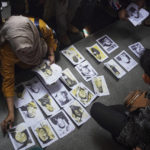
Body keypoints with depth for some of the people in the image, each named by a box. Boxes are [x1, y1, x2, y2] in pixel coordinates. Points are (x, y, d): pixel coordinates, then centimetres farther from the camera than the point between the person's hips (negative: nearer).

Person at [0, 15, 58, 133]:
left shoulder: (38, 25, -45)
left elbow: (49, 35, -18)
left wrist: (51, 54, -21)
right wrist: (11, 113, -41)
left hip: (40, 42, 2)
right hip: (15, 55, -1)